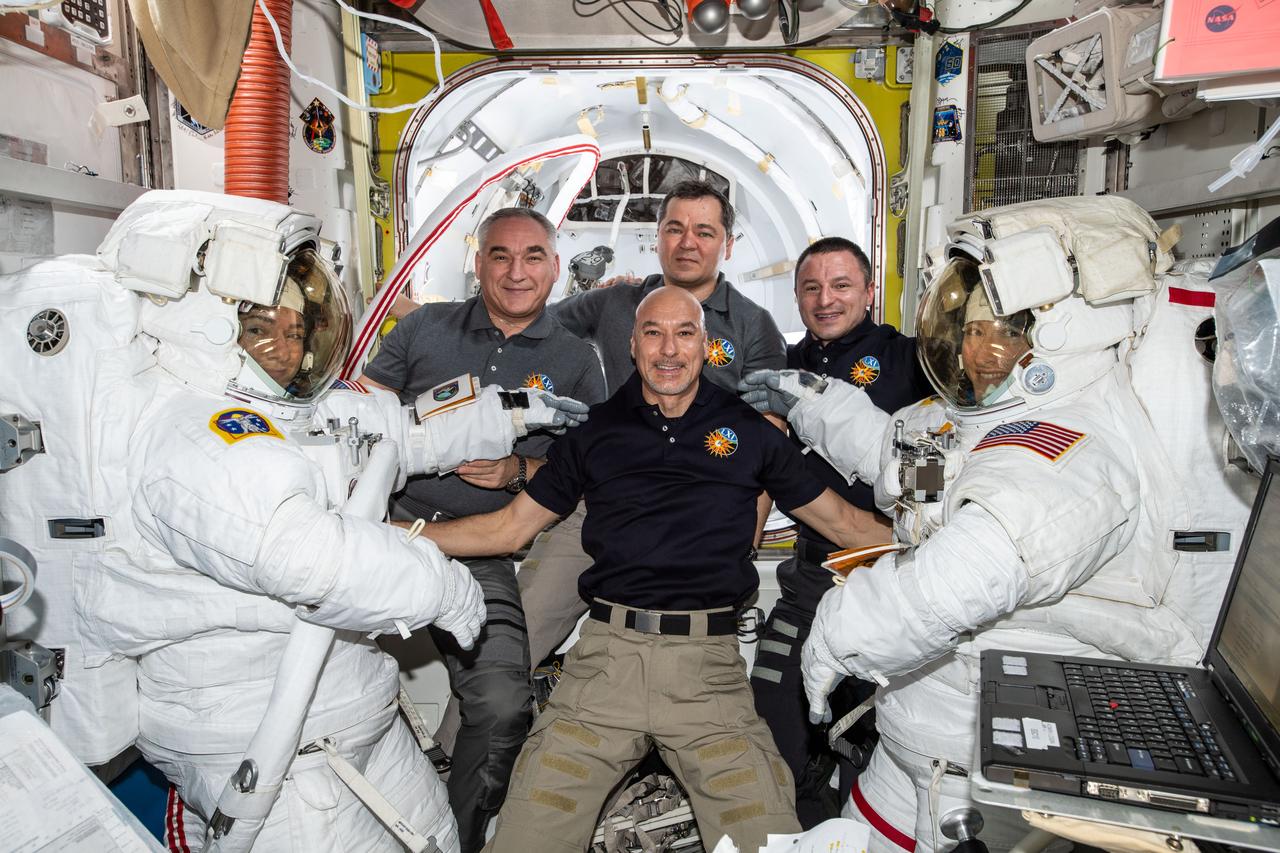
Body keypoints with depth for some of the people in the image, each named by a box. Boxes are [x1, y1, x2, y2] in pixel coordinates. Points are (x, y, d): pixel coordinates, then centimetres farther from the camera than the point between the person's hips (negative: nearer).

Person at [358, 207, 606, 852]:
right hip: (389, 523, 1)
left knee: (503, 707, -15)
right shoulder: (425, 328, 14)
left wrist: (518, 472, -11)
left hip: (481, 553, -1)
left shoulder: (575, 362, 11)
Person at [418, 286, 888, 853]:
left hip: (709, 662, 0)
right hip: (606, 655, 1)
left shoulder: (749, 430, 11)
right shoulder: (594, 431, 13)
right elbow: (507, 527, 15)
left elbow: (843, 523, 16)